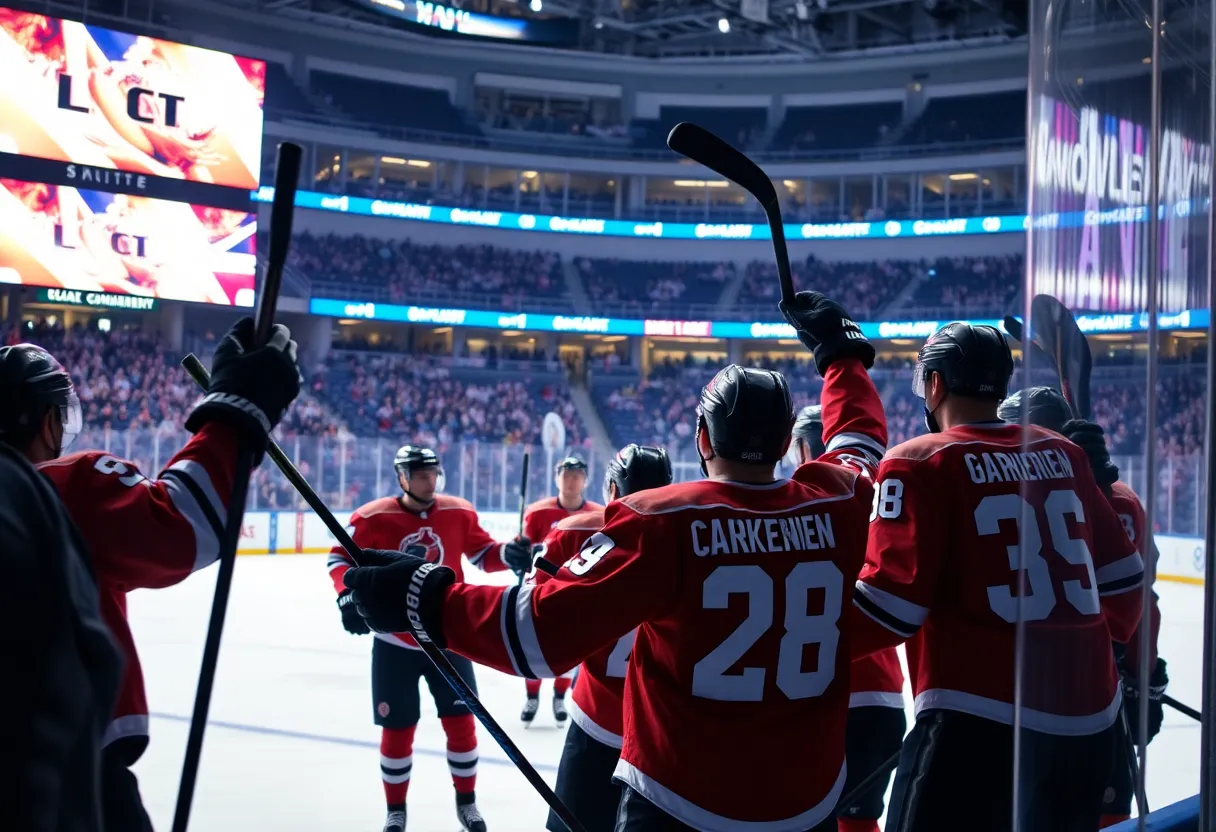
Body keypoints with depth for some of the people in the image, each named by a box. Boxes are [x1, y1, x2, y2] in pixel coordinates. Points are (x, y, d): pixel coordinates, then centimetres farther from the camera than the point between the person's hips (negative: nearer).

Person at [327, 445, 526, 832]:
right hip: (395, 642, -2)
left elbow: (482, 553, 5)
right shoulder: (373, 517, -13)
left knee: (460, 720, 7)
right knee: (398, 729, 6)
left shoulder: (459, 513, -5)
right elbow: (340, 557, -4)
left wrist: (508, 554, -16)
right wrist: (348, 596, -19)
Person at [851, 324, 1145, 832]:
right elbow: (1121, 574, 19)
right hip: (1088, 714, 7)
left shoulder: (923, 463, -7)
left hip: (979, 719, -6)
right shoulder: (1064, 455, 10)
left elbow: (893, 604, -14)